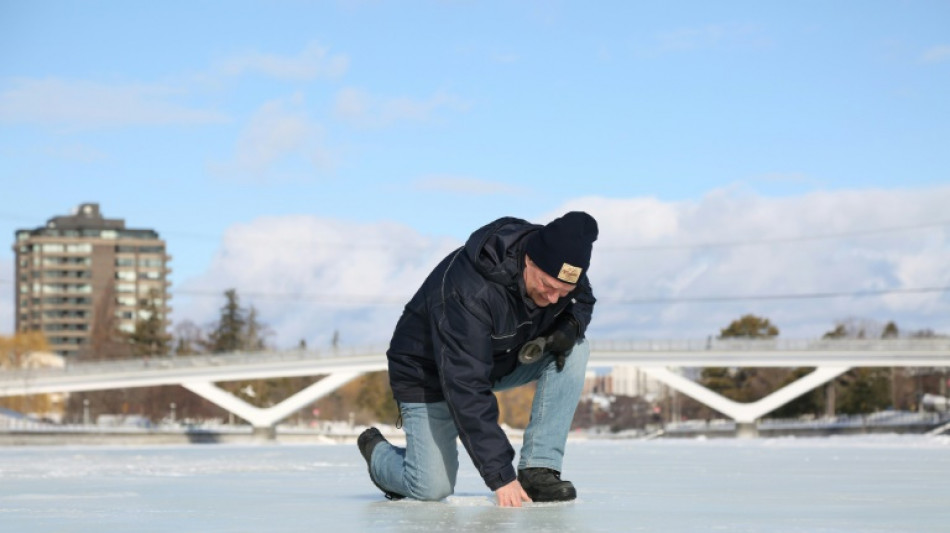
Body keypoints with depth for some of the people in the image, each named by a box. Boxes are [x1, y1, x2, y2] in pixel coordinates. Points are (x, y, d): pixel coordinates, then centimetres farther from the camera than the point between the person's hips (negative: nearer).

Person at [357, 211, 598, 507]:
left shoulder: (560, 265, -20)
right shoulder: (470, 291, -40)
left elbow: (583, 300, 5)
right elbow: (465, 387, -41)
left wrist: (571, 326, -21)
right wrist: (500, 475, -43)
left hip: (503, 358, 6)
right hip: (429, 373, -6)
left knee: (574, 350, -18)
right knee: (433, 488, -15)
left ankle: (538, 470, -15)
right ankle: (377, 450, 19)